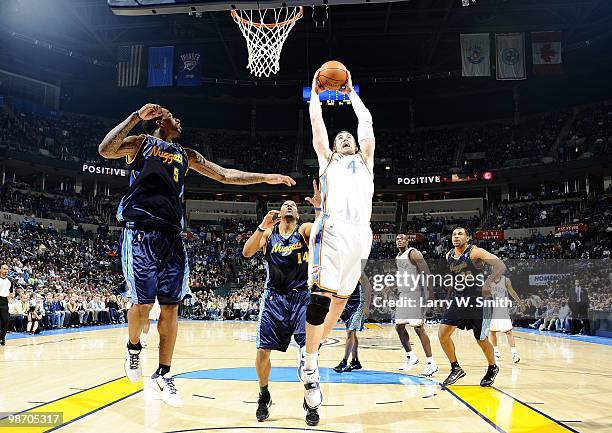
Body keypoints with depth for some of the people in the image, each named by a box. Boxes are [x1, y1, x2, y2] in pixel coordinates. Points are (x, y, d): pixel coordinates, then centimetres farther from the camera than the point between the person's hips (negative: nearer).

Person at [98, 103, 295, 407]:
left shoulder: (186, 155, 24)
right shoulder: (141, 142, 8)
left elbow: (225, 175, 24)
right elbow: (105, 150, -11)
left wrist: (266, 178, 19)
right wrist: (136, 117, -12)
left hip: (172, 236, 5)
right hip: (140, 232, -5)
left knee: (170, 307, 1)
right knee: (142, 302, -6)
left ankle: (163, 374, 12)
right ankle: (134, 350, 25)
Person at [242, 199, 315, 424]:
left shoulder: (305, 230, 2)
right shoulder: (268, 232, 5)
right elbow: (247, 252, -9)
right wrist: (262, 227, -20)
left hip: (301, 296, -1)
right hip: (274, 297, 1)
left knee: (308, 350, -8)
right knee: (263, 351, -2)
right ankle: (264, 397, 22)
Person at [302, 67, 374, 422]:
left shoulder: (365, 160, 30)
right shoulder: (327, 159, 24)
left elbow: (367, 122, 30)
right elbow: (317, 122, 22)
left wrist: (351, 93, 39)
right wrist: (315, 91, 34)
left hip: (361, 232, 4)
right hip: (333, 229, -4)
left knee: (341, 297, 7)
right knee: (321, 294, -15)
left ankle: (316, 350, 23)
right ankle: (310, 367, -12)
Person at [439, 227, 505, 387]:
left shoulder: (475, 252, -14)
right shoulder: (448, 256, 5)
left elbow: (500, 266, -22)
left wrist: (488, 283, -35)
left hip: (478, 301, -5)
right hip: (458, 300, 5)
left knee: (481, 340, 6)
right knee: (442, 333, -7)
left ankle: (492, 368, 35)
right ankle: (456, 369, 11)